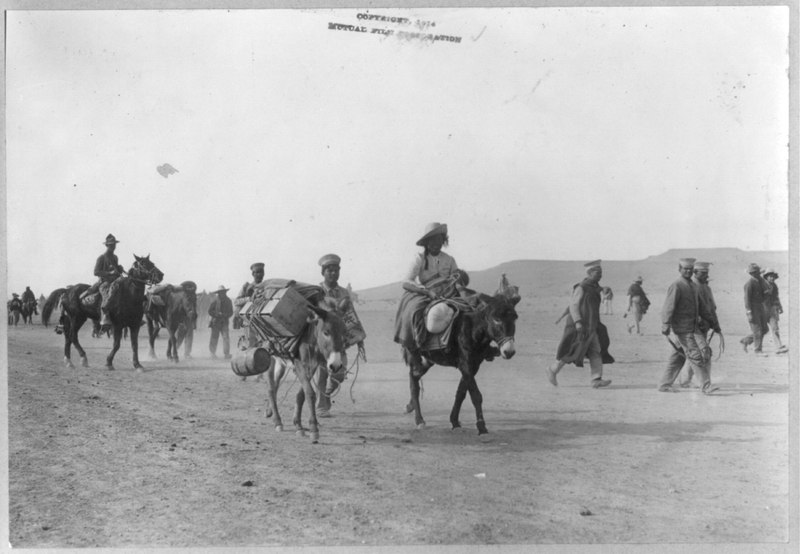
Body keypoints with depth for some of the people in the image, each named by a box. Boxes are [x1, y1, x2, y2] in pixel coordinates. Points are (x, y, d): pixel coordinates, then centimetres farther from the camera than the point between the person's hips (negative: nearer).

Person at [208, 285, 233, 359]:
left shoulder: (228, 301, 3)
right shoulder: (214, 301, -8)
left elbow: (231, 312, 9)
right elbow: (210, 311, -6)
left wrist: (226, 315, -11)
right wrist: (218, 314, -17)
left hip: (224, 322, 2)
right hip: (215, 322, -2)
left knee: (226, 337, -10)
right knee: (214, 337, 4)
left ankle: (227, 354, -9)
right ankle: (213, 353, 20)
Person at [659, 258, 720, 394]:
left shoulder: (694, 286, 16)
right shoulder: (676, 287, -11)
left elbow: (702, 308, 21)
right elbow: (668, 308, -18)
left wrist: (714, 322, 19)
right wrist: (665, 327, -26)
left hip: (691, 328, 9)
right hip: (682, 329, -9)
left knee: (678, 357, 11)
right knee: (695, 356, -10)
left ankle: (664, 385, 18)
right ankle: (706, 386, -8)